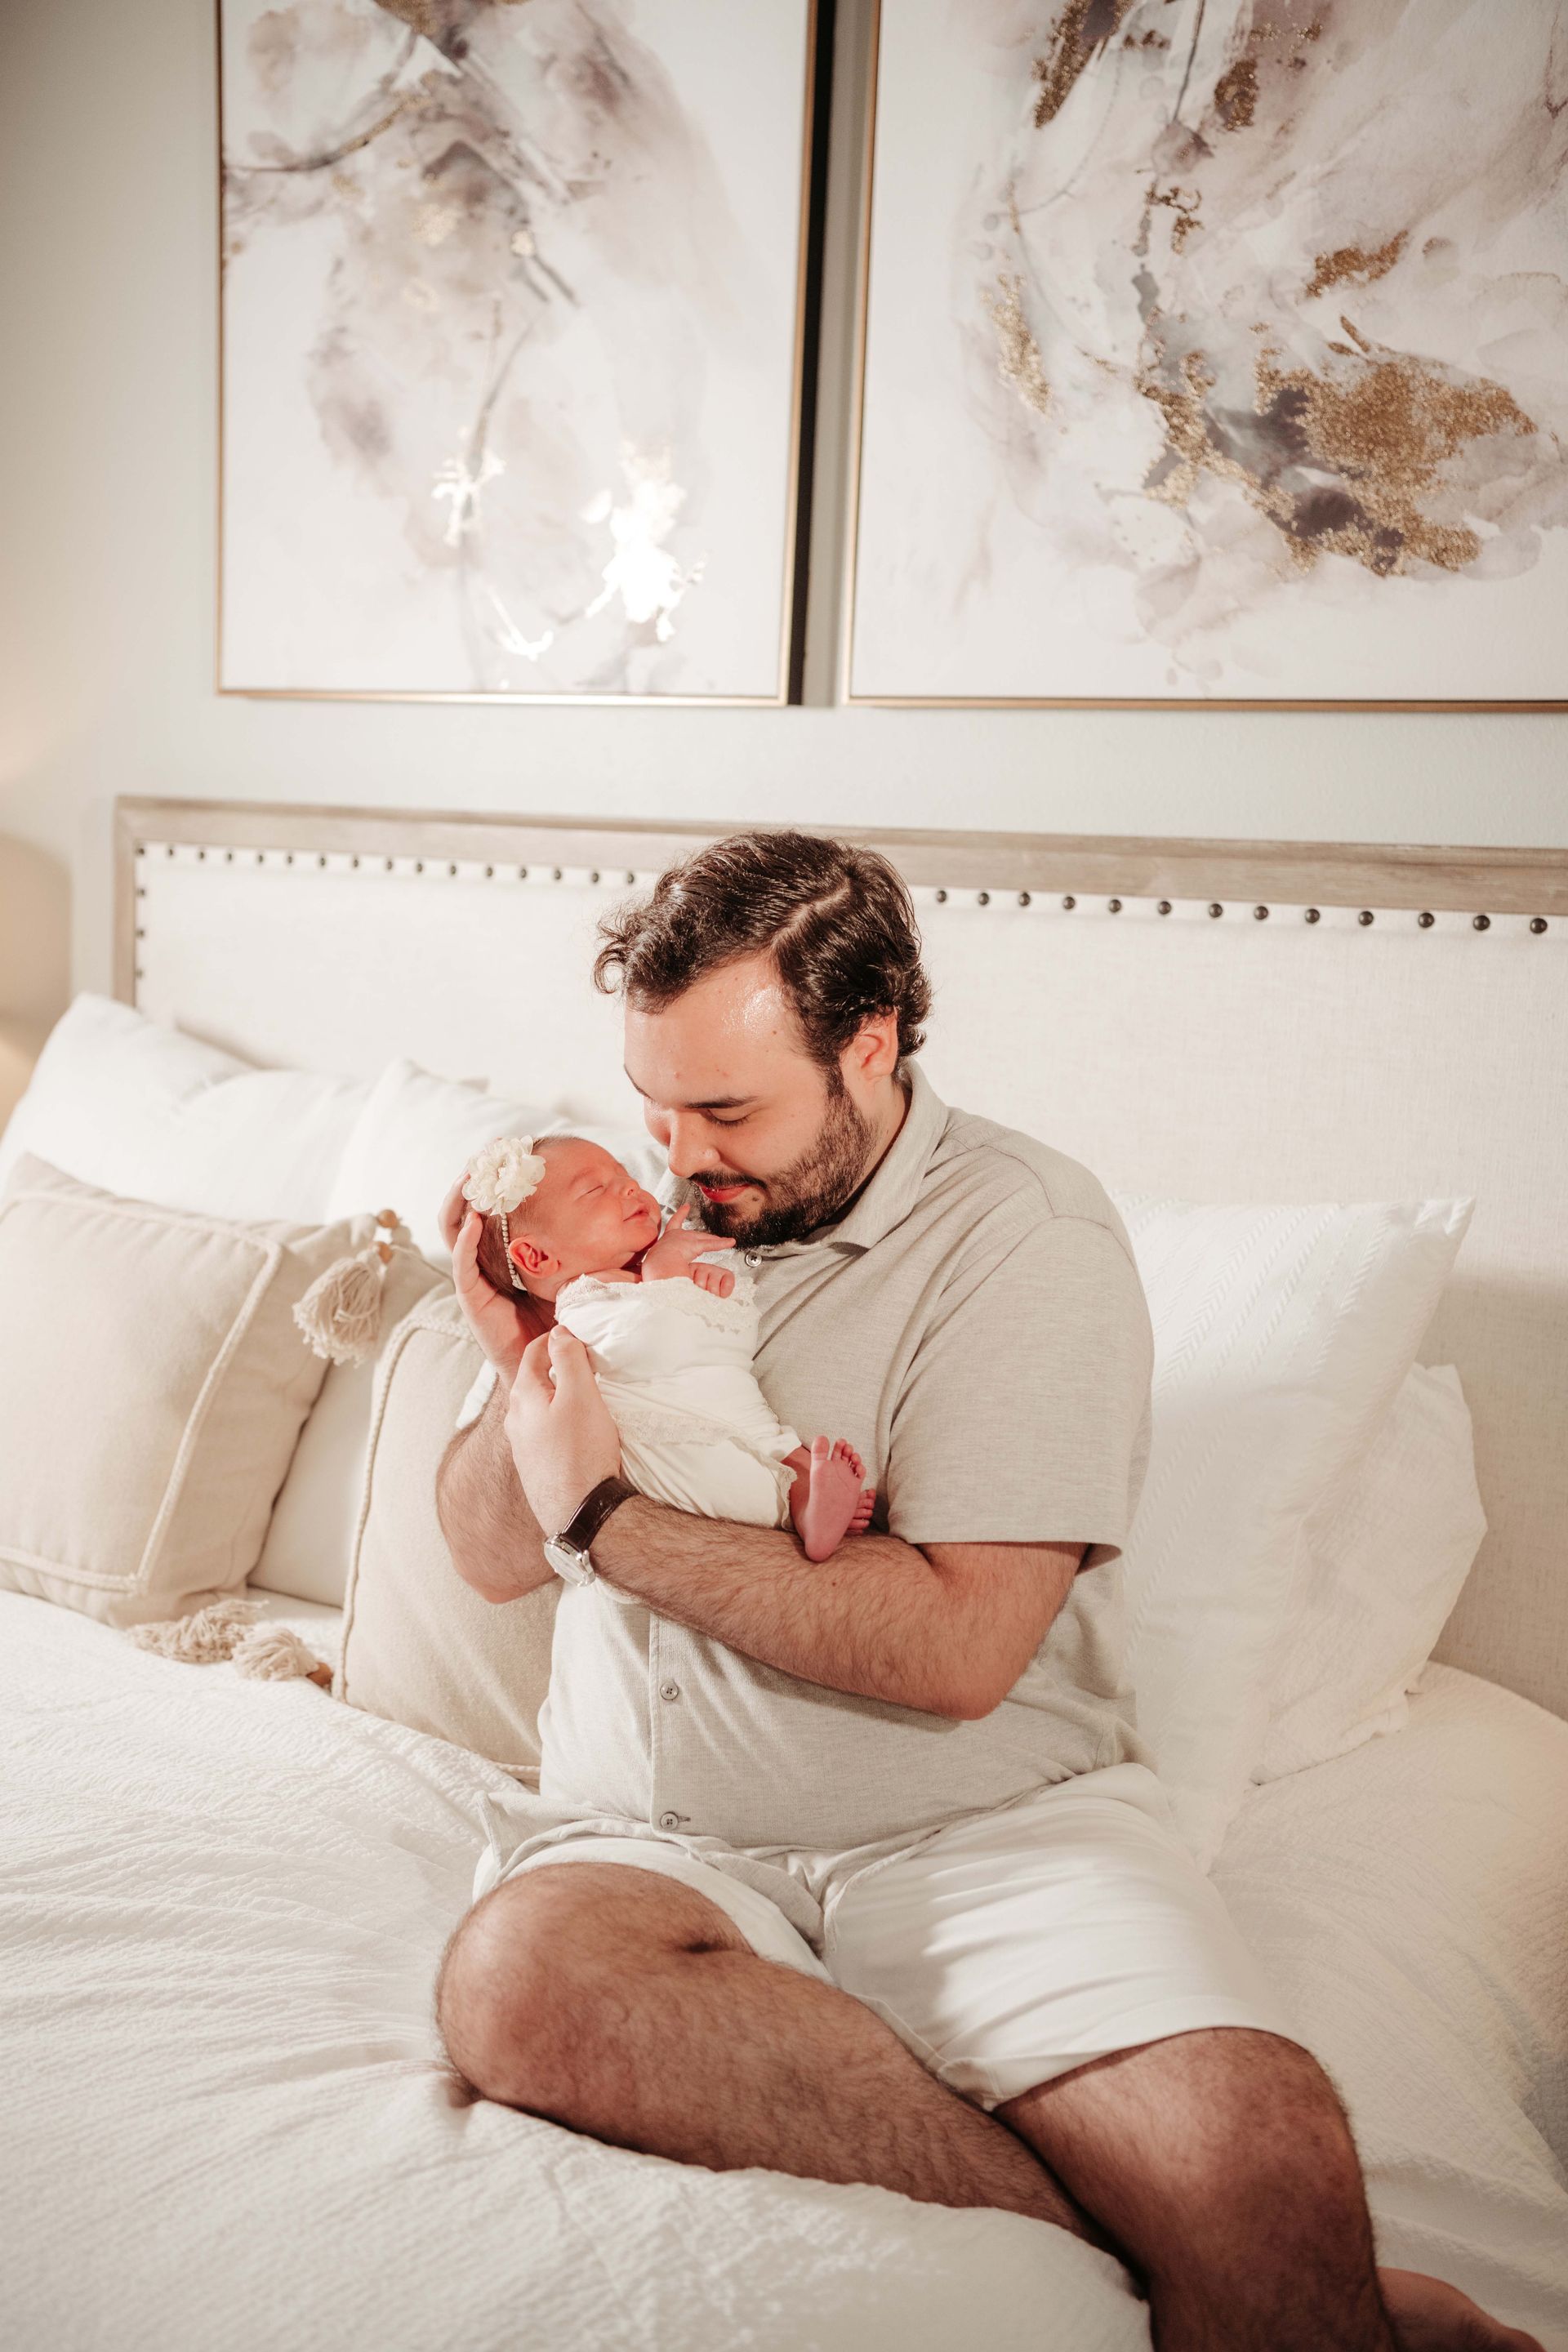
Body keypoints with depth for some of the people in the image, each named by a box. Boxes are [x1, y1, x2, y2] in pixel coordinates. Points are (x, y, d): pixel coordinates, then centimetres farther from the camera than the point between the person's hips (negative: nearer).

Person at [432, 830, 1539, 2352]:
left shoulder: (1027, 1234, -6)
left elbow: (957, 1645, -16)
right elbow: (491, 1558, 14)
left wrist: (608, 1515, -14)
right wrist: (523, 1374, -6)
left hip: (985, 1825, -4)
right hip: (666, 1844, 5)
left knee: (1256, 2162, -33)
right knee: (517, 1977, -32)